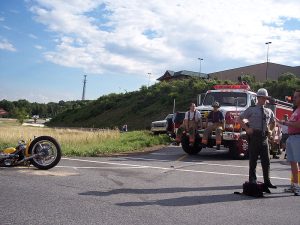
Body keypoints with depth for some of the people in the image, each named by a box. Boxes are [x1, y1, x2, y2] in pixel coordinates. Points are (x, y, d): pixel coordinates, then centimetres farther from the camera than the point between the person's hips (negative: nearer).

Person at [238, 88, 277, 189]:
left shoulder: (269, 111, 13)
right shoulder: (251, 109, -1)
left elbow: (273, 122, 30)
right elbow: (240, 119, 0)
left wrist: (270, 130, 15)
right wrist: (246, 129, -8)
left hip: (264, 138, 4)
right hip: (254, 136, -4)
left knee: (266, 161, 7)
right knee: (253, 161, 2)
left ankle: (267, 181, 16)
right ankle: (252, 181, 10)